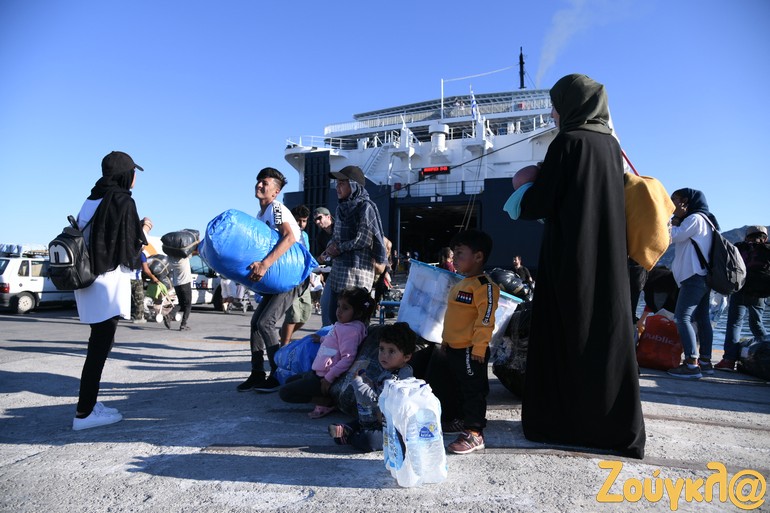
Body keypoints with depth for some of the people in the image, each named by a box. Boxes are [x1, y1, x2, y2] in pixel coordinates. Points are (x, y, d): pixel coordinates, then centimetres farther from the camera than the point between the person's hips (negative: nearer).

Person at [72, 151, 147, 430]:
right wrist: (144, 231, 6)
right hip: (109, 280, -8)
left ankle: (89, 403, 22)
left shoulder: (93, 199, 13)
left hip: (88, 277, 8)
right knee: (101, 344, -4)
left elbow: (98, 236, 17)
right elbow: (132, 245, -13)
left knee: (98, 342, 15)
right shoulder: (123, 201, -11)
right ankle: (84, 413, 0)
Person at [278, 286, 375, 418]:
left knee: (285, 392, -11)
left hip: (322, 378, -11)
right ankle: (326, 396, 9)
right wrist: (322, 339, 34)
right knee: (289, 381, 28)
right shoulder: (342, 325, 9)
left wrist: (329, 377, -26)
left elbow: (348, 358, -28)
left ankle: (326, 401, -7)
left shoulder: (351, 330, -21)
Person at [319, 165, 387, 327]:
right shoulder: (342, 207, 15)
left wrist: (339, 248, -7)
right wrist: (329, 250, 4)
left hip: (357, 268, -9)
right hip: (338, 267, 9)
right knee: (327, 305, 14)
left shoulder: (365, 207, -10)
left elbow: (363, 240, -16)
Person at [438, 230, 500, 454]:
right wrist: (446, 339, 22)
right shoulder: (461, 284, 14)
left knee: (473, 391, 2)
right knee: (459, 388, 20)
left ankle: (474, 433, 12)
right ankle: (462, 419, 35)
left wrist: (479, 347, -24)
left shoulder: (484, 285, -18)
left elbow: (486, 319, -23)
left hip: (471, 350, -9)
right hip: (454, 348, 10)